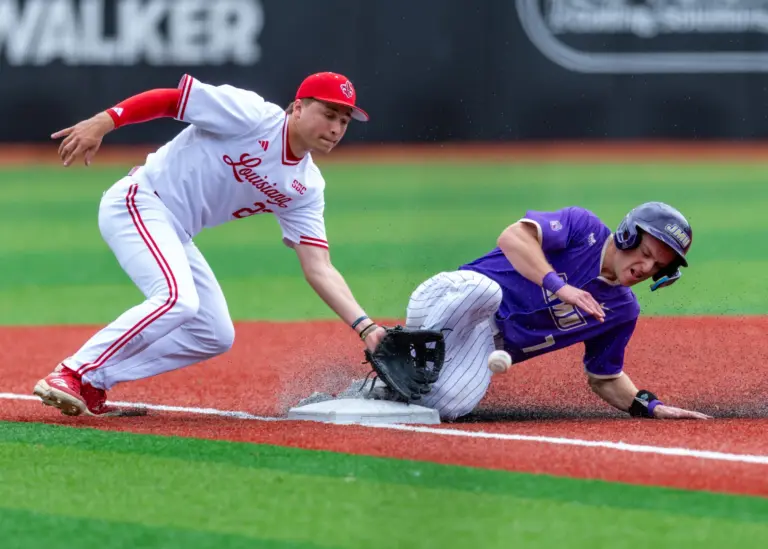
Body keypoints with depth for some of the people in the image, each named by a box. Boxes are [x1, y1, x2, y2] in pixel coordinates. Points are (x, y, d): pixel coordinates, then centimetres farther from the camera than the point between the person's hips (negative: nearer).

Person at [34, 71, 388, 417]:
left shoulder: (305, 188, 4)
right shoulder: (250, 114, -16)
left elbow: (318, 269, 0)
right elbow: (168, 99, -16)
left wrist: (365, 327, -12)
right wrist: (101, 123, -28)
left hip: (175, 237, 9)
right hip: (138, 203, -9)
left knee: (216, 336, 10)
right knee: (177, 298, -31)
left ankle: (92, 383, 10)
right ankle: (71, 374, -21)